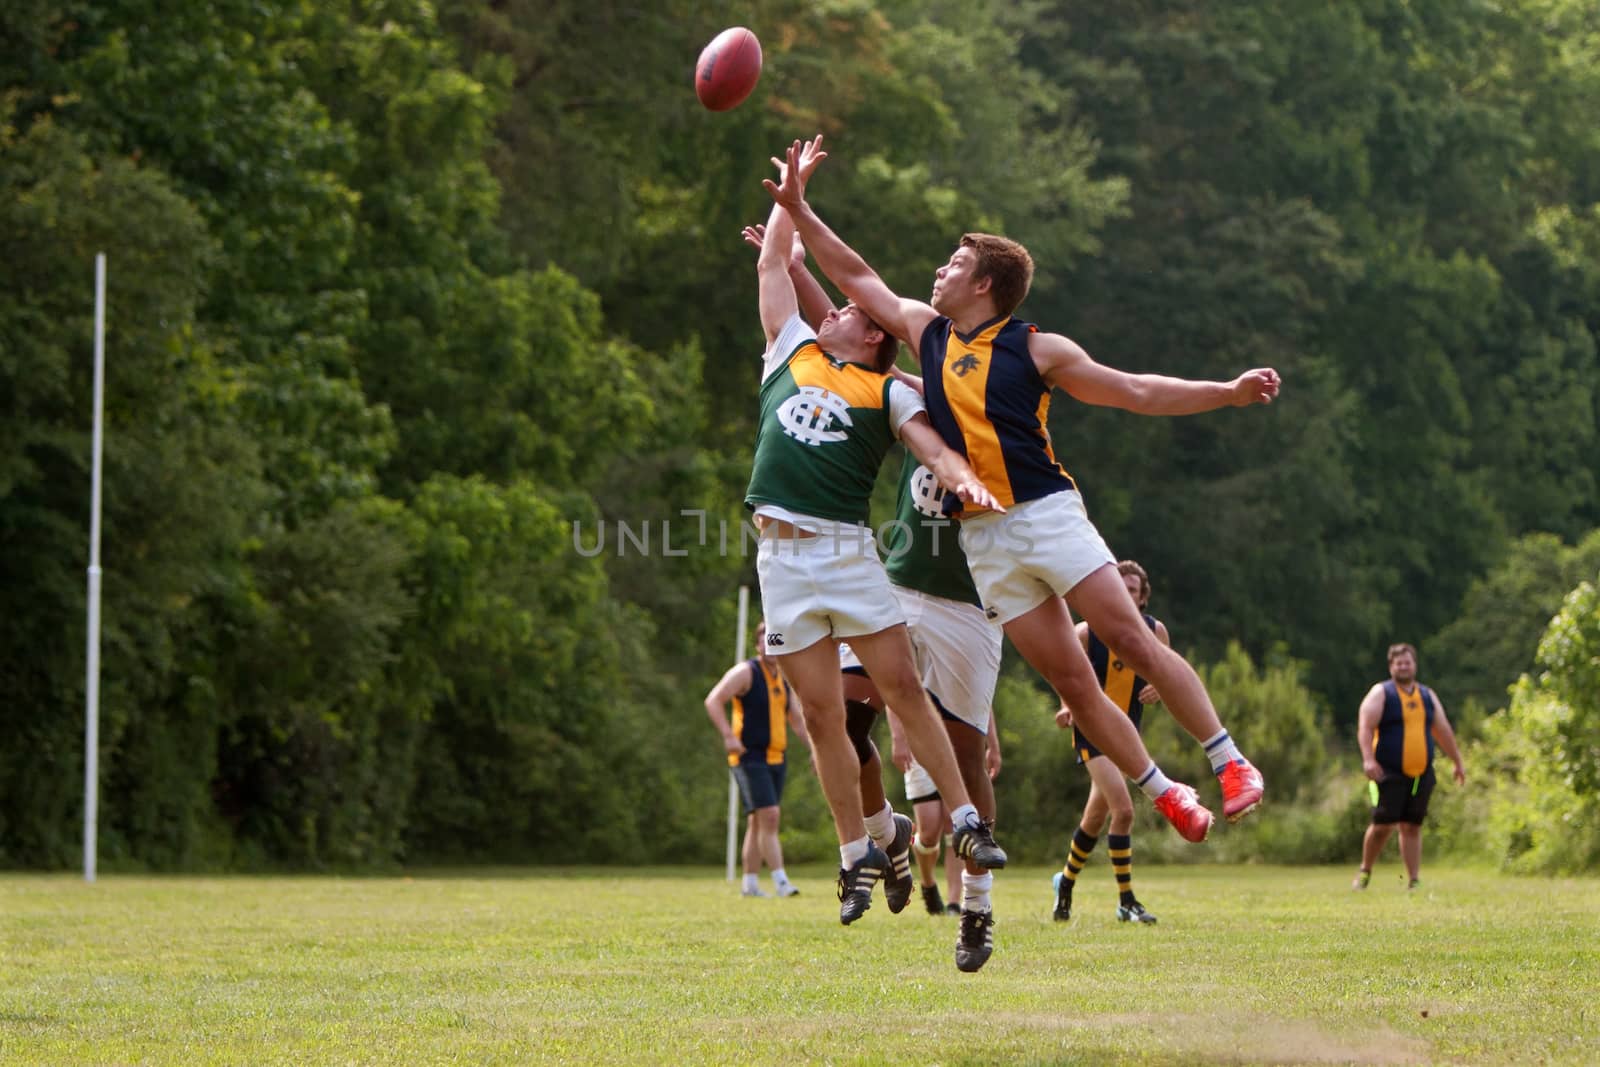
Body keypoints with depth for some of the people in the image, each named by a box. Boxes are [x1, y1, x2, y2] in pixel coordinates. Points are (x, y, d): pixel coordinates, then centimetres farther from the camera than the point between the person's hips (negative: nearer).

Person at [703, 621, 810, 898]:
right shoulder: (745, 672, -7)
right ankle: (780, 881, -22)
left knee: (758, 822, 10)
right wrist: (729, 736, -25)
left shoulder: (784, 680, 16)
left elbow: (797, 721, 24)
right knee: (769, 816, -17)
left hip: (775, 758, 8)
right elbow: (713, 701, -15)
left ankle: (750, 883, 15)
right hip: (750, 757, -8)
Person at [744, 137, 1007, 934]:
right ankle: (858, 852, 9)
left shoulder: (887, 391, 10)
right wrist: (791, 190, 26)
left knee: (902, 687, -7)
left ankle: (965, 822, -3)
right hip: (782, 558, 2)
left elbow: (932, 448, -4)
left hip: (849, 551, -2)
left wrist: (964, 479, -25)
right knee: (822, 714, 2)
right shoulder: (792, 354, 18)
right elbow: (773, 265, 25)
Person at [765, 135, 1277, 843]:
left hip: (1047, 513, -4)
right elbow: (854, 277, 22)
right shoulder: (926, 331, 13)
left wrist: (1229, 392, -7)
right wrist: (798, 211, 18)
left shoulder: (1036, 349, 0)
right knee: (1069, 679, -2)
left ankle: (1230, 763, -9)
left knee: (1130, 639, -13)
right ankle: (1164, 796, 4)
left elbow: (1137, 393, 2)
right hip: (983, 538, 4)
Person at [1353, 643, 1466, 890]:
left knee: (1412, 827, 3)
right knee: (1383, 824, -9)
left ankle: (1413, 881, 4)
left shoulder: (1427, 696, 16)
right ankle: (1365, 872, 10)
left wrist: (1457, 762, 25)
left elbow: (1443, 731, 24)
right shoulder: (1380, 694, 0)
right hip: (1389, 774, -4)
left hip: (1421, 774, 4)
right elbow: (1365, 727, -11)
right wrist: (1368, 758, -25)